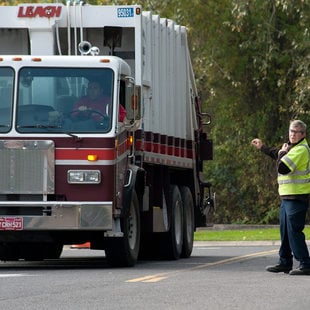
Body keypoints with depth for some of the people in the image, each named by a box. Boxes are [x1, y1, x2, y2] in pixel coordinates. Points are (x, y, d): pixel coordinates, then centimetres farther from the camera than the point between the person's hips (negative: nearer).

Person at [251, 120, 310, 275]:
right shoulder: (293, 147, 17)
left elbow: (282, 168, -25)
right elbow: (277, 154, 39)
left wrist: (282, 153, -8)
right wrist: (262, 148, 46)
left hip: (297, 197, -10)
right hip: (288, 196, 10)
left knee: (294, 231, -12)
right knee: (285, 231, 16)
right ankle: (285, 262, 25)